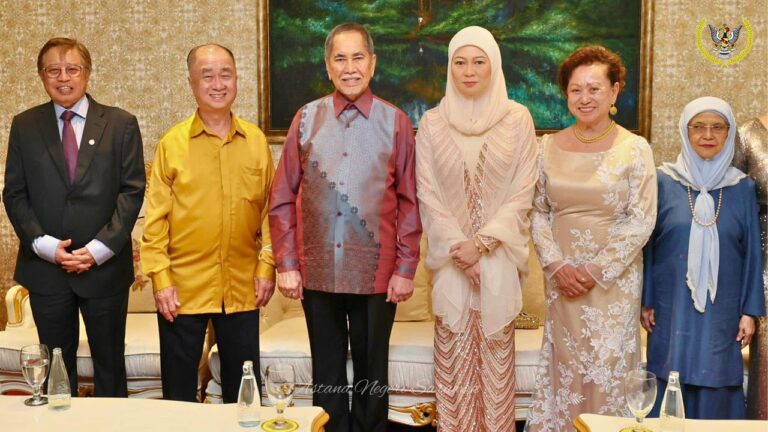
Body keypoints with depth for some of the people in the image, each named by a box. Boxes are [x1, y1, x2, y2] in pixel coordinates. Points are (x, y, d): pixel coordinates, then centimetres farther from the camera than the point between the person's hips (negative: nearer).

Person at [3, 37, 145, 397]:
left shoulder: (121, 124, 2)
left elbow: (132, 190, -3)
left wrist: (99, 249, -12)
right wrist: (46, 246, -9)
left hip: (105, 268, -1)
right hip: (45, 269, 1)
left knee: (110, 365, 9)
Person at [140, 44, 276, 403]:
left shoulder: (256, 141, 3)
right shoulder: (172, 143, -4)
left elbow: (268, 209, 7)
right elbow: (155, 219, -4)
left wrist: (267, 267, 1)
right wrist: (160, 280, -8)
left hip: (242, 288, 2)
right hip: (183, 289, -2)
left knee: (244, 388, 14)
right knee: (179, 390, 11)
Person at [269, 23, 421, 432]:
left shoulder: (395, 122, -1)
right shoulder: (307, 118, 2)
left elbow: (410, 202, -1)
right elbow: (282, 198, 3)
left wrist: (405, 270, -4)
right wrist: (286, 265, -2)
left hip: (377, 274, -1)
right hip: (318, 273, 1)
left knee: (372, 375, 12)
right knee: (326, 376, 13)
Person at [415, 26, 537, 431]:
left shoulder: (517, 118, -1)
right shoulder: (432, 123, 1)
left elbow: (523, 191, -3)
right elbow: (427, 194, -1)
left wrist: (483, 242, -12)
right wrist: (460, 247, -10)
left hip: (500, 255, -1)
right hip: (452, 256, 1)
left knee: (496, 351, 4)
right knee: (453, 354, 4)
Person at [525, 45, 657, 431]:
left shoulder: (634, 149, -5)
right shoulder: (549, 147, 4)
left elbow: (641, 221, -7)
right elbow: (539, 212, 6)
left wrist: (596, 269, -12)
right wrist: (556, 265, -7)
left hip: (615, 278, -2)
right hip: (562, 276, 3)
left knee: (607, 366, 3)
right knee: (565, 366, 9)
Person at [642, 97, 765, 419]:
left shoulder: (742, 188, 4)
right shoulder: (663, 181, -1)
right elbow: (646, 244, 2)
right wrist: (645, 301, -1)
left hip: (721, 311, 1)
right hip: (672, 309, -1)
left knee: (715, 393, 5)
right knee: (670, 392, 4)